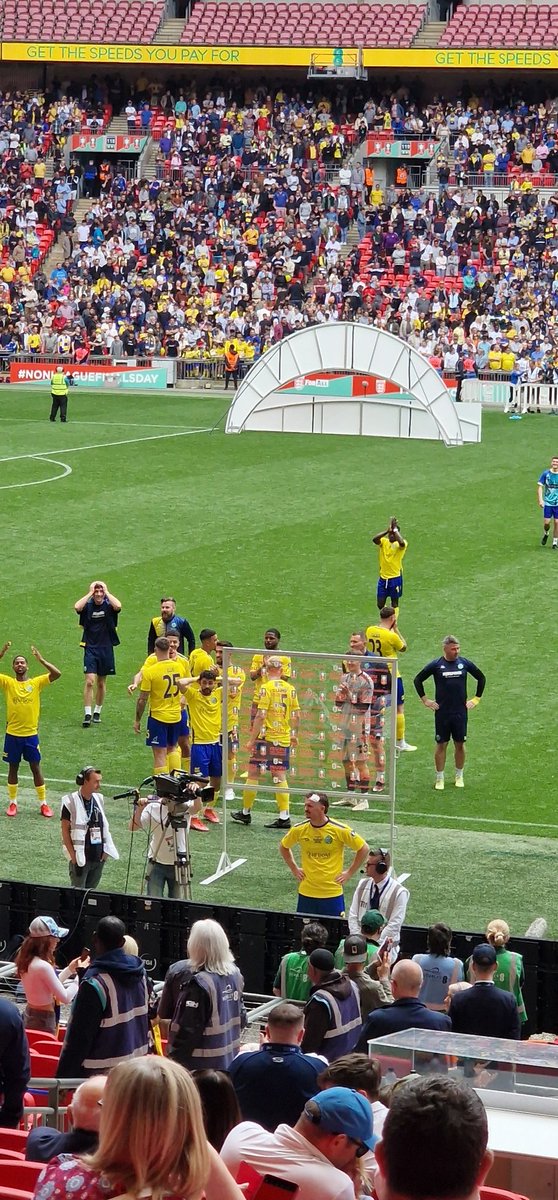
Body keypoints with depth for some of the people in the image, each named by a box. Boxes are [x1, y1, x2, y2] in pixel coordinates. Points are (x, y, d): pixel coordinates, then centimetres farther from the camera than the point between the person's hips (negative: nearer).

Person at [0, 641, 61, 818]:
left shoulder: (36, 683, -1)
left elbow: (57, 674, -12)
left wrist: (41, 660, -18)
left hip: (31, 734, 0)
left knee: (35, 768, 5)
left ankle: (43, 803, 13)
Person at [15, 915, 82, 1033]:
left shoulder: (26, 960, 2)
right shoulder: (43, 966, -25)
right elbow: (65, 998, -22)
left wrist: (70, 969, 13)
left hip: (29, 1016, 9)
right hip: (43, 1020, -9)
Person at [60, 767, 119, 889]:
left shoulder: (98, 799, 8)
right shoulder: (71, 802, -9)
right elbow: (65, 830, -8)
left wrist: (105, 850, 7)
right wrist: (73, 854, -14)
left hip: (99, 857, 6)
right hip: (80, 858, -6)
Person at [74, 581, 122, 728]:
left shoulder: (108, 605, -2)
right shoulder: (88, 605, -2)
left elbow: (118, 606, -25)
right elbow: (77, 607, -24)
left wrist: (106, 592, -15)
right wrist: (90, 593, -16)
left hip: (106, 648, 1)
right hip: (90, 648, -1)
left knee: (101, 683, 12)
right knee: (90, 681, -12)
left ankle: (97, 712, 26)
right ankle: (87, 714, -10)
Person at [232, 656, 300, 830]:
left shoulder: (266, 688, -11)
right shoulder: (290, 689, 4)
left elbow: (260, 716, -15)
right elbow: (296, 715, 9)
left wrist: (252, 739, -10)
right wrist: (294, 735, 24)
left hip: (266, 737, -5)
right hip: (284, 738, 5)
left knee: (253, 773, 7)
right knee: (280, 776, 6)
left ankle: (246, 812, 16)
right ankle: (284, 816, 1)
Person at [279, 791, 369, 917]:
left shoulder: (340, 830, -10)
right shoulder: (299, 829, -1)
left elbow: (363, 849, 0)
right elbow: (283, 847, 19)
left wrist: (349, 873, -1)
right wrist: (294, 869, 11)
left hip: (333, 893, -3)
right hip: (306, 894, 3)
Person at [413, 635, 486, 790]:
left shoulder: (465, 663, 0)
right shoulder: (436, 665, -4)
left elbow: (481, 678, 14)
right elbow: (418, 680, 4)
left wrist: (476, 699, 9)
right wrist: (425, 700, 2)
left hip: (461, 712, 2)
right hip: (442, 712, -2)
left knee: (460, 744, 7)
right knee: (441, 744, 2)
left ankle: (459, 776, 21)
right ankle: (439, 779, 11)